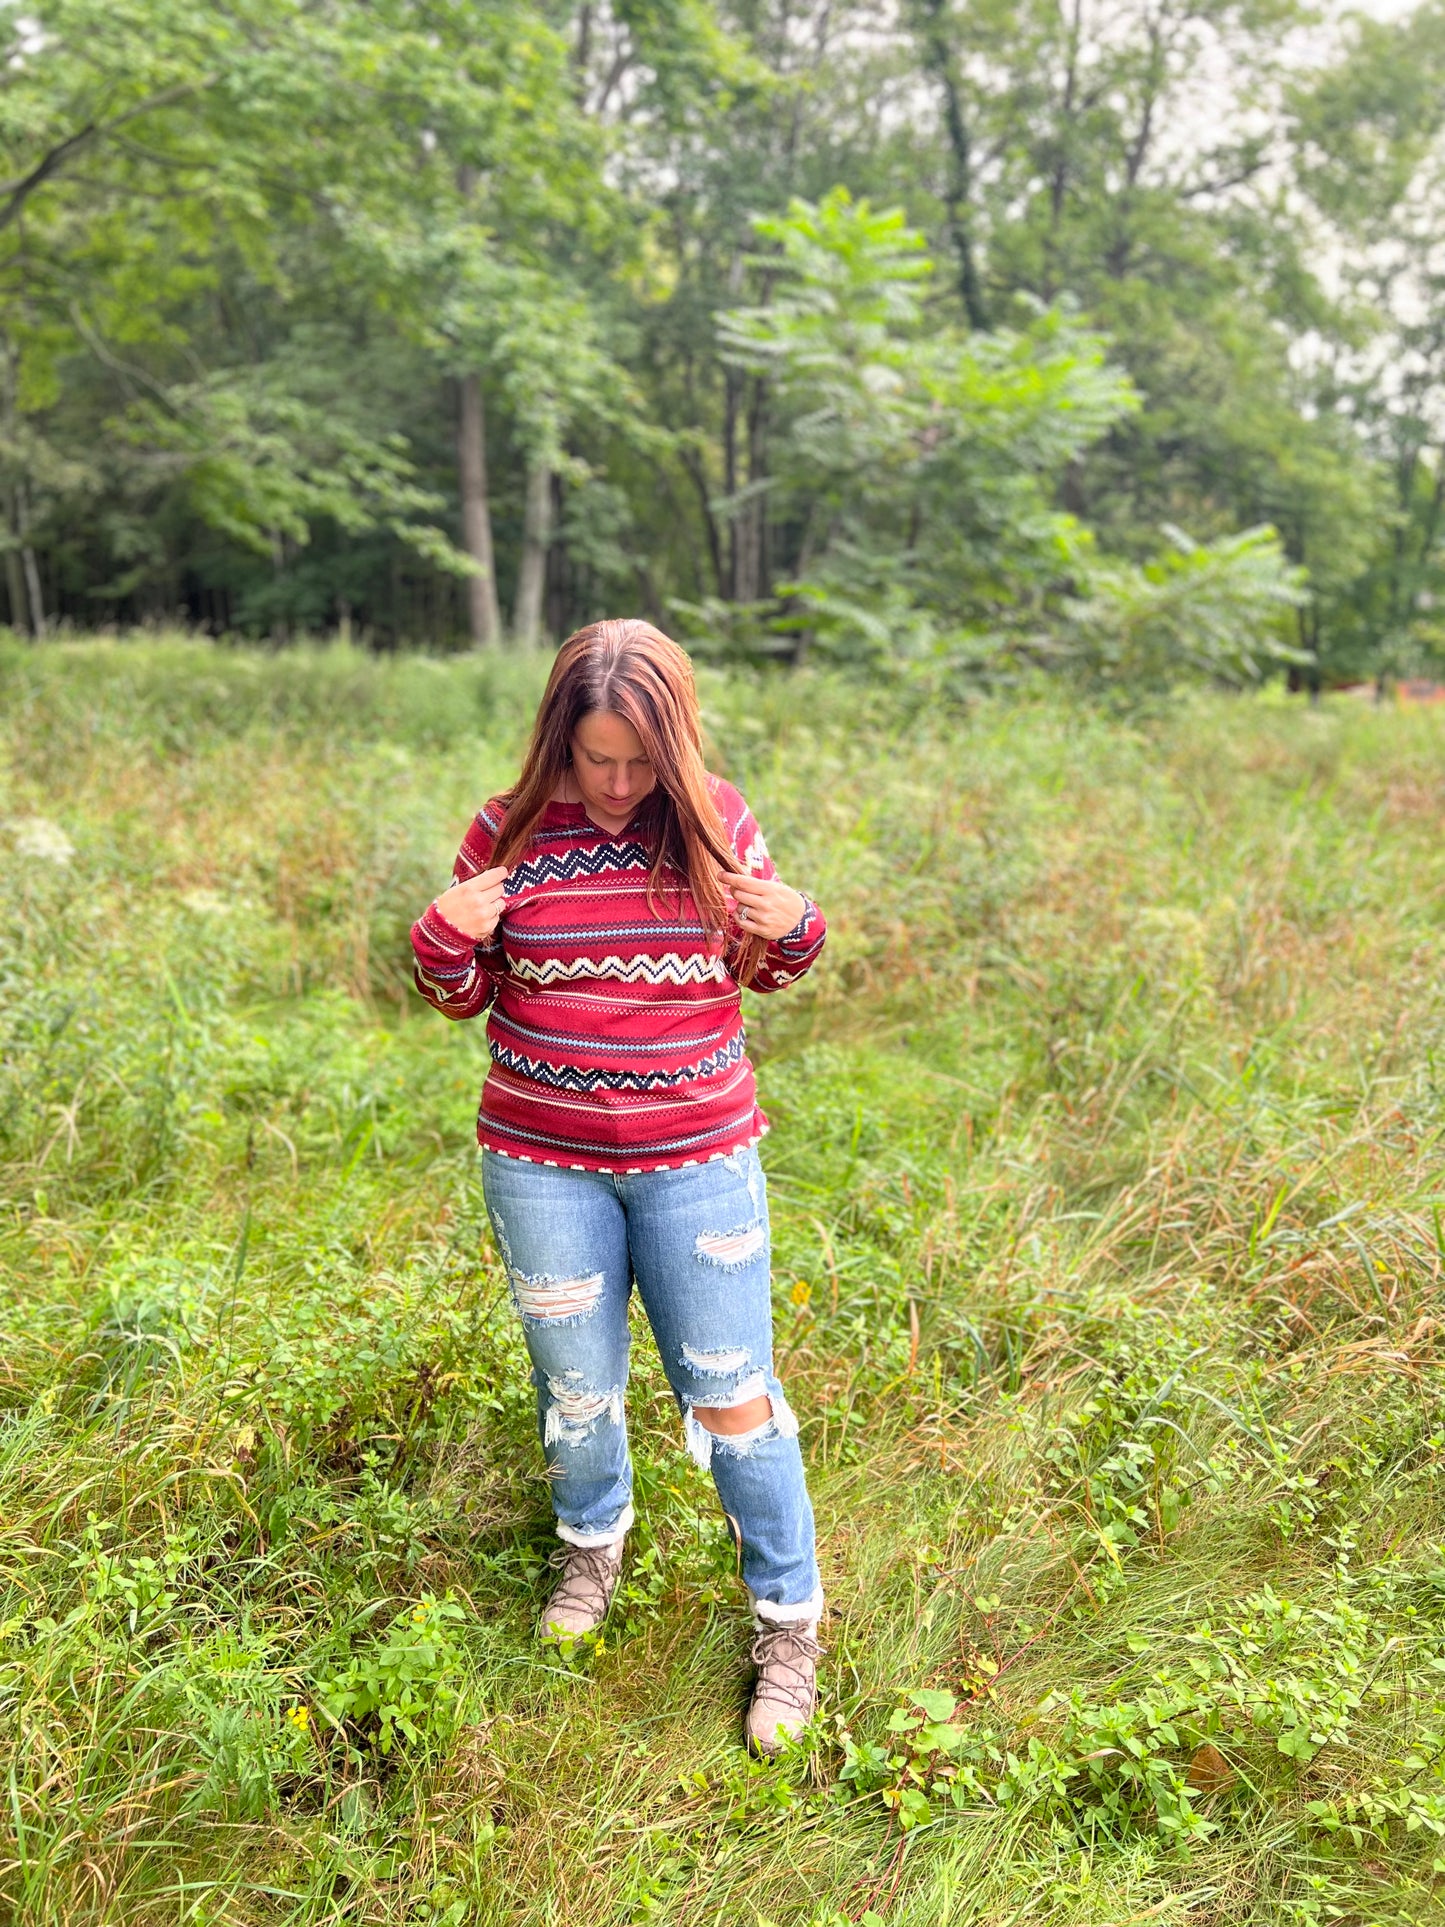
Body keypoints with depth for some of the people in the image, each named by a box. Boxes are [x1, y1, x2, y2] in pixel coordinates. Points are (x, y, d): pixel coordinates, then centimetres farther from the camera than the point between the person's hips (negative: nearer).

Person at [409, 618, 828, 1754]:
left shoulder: (716, 820, -5)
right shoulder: (510, 829, -5)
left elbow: (762, 969, 9)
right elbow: (462, 996, 4)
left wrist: (796, 930, -13)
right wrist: (444, 938, -17)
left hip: (697, 1157, -1)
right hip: (541, 1160, 1)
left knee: (730, 1392, 5)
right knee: (576, 1386, 18)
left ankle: (789, 1622, 24)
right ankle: (592, 1544, 48)